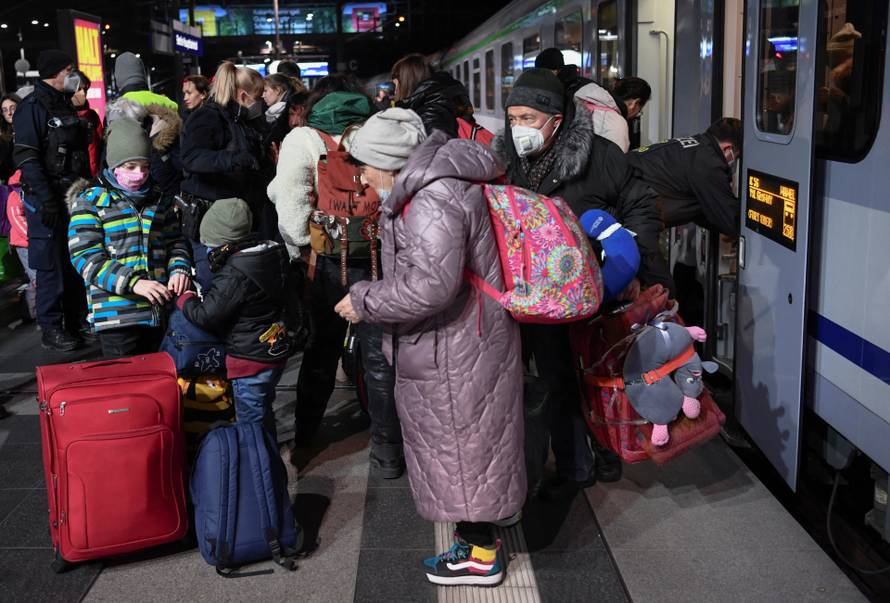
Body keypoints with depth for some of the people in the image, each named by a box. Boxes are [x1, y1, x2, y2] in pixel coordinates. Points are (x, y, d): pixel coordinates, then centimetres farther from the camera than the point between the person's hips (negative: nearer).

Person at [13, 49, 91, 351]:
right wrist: (45, 199, -22)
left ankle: (78, 321, 23)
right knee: (52, 265, -3)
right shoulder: (33, 107, -10)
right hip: (48, 199, -8)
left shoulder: (65, 105, 15)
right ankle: (50, 329, 7)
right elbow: (26, 157, -17)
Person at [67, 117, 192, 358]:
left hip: (160, 311, 5)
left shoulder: (159, 199, 15)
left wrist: (179, 269, -4)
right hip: (116, 315, -4)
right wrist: (133, 283, -21)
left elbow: (175, 241, 20)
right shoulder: (90, 201, 1)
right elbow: (85, 258, -8)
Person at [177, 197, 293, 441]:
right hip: (275, 350, 10)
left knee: (251, 422, 3)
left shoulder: (235, 275, -24)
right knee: (263, 414, 24)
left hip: (251, 359, -9)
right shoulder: (271, 254, 2)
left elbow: (205, 316, -19)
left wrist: (185, 298, -1)